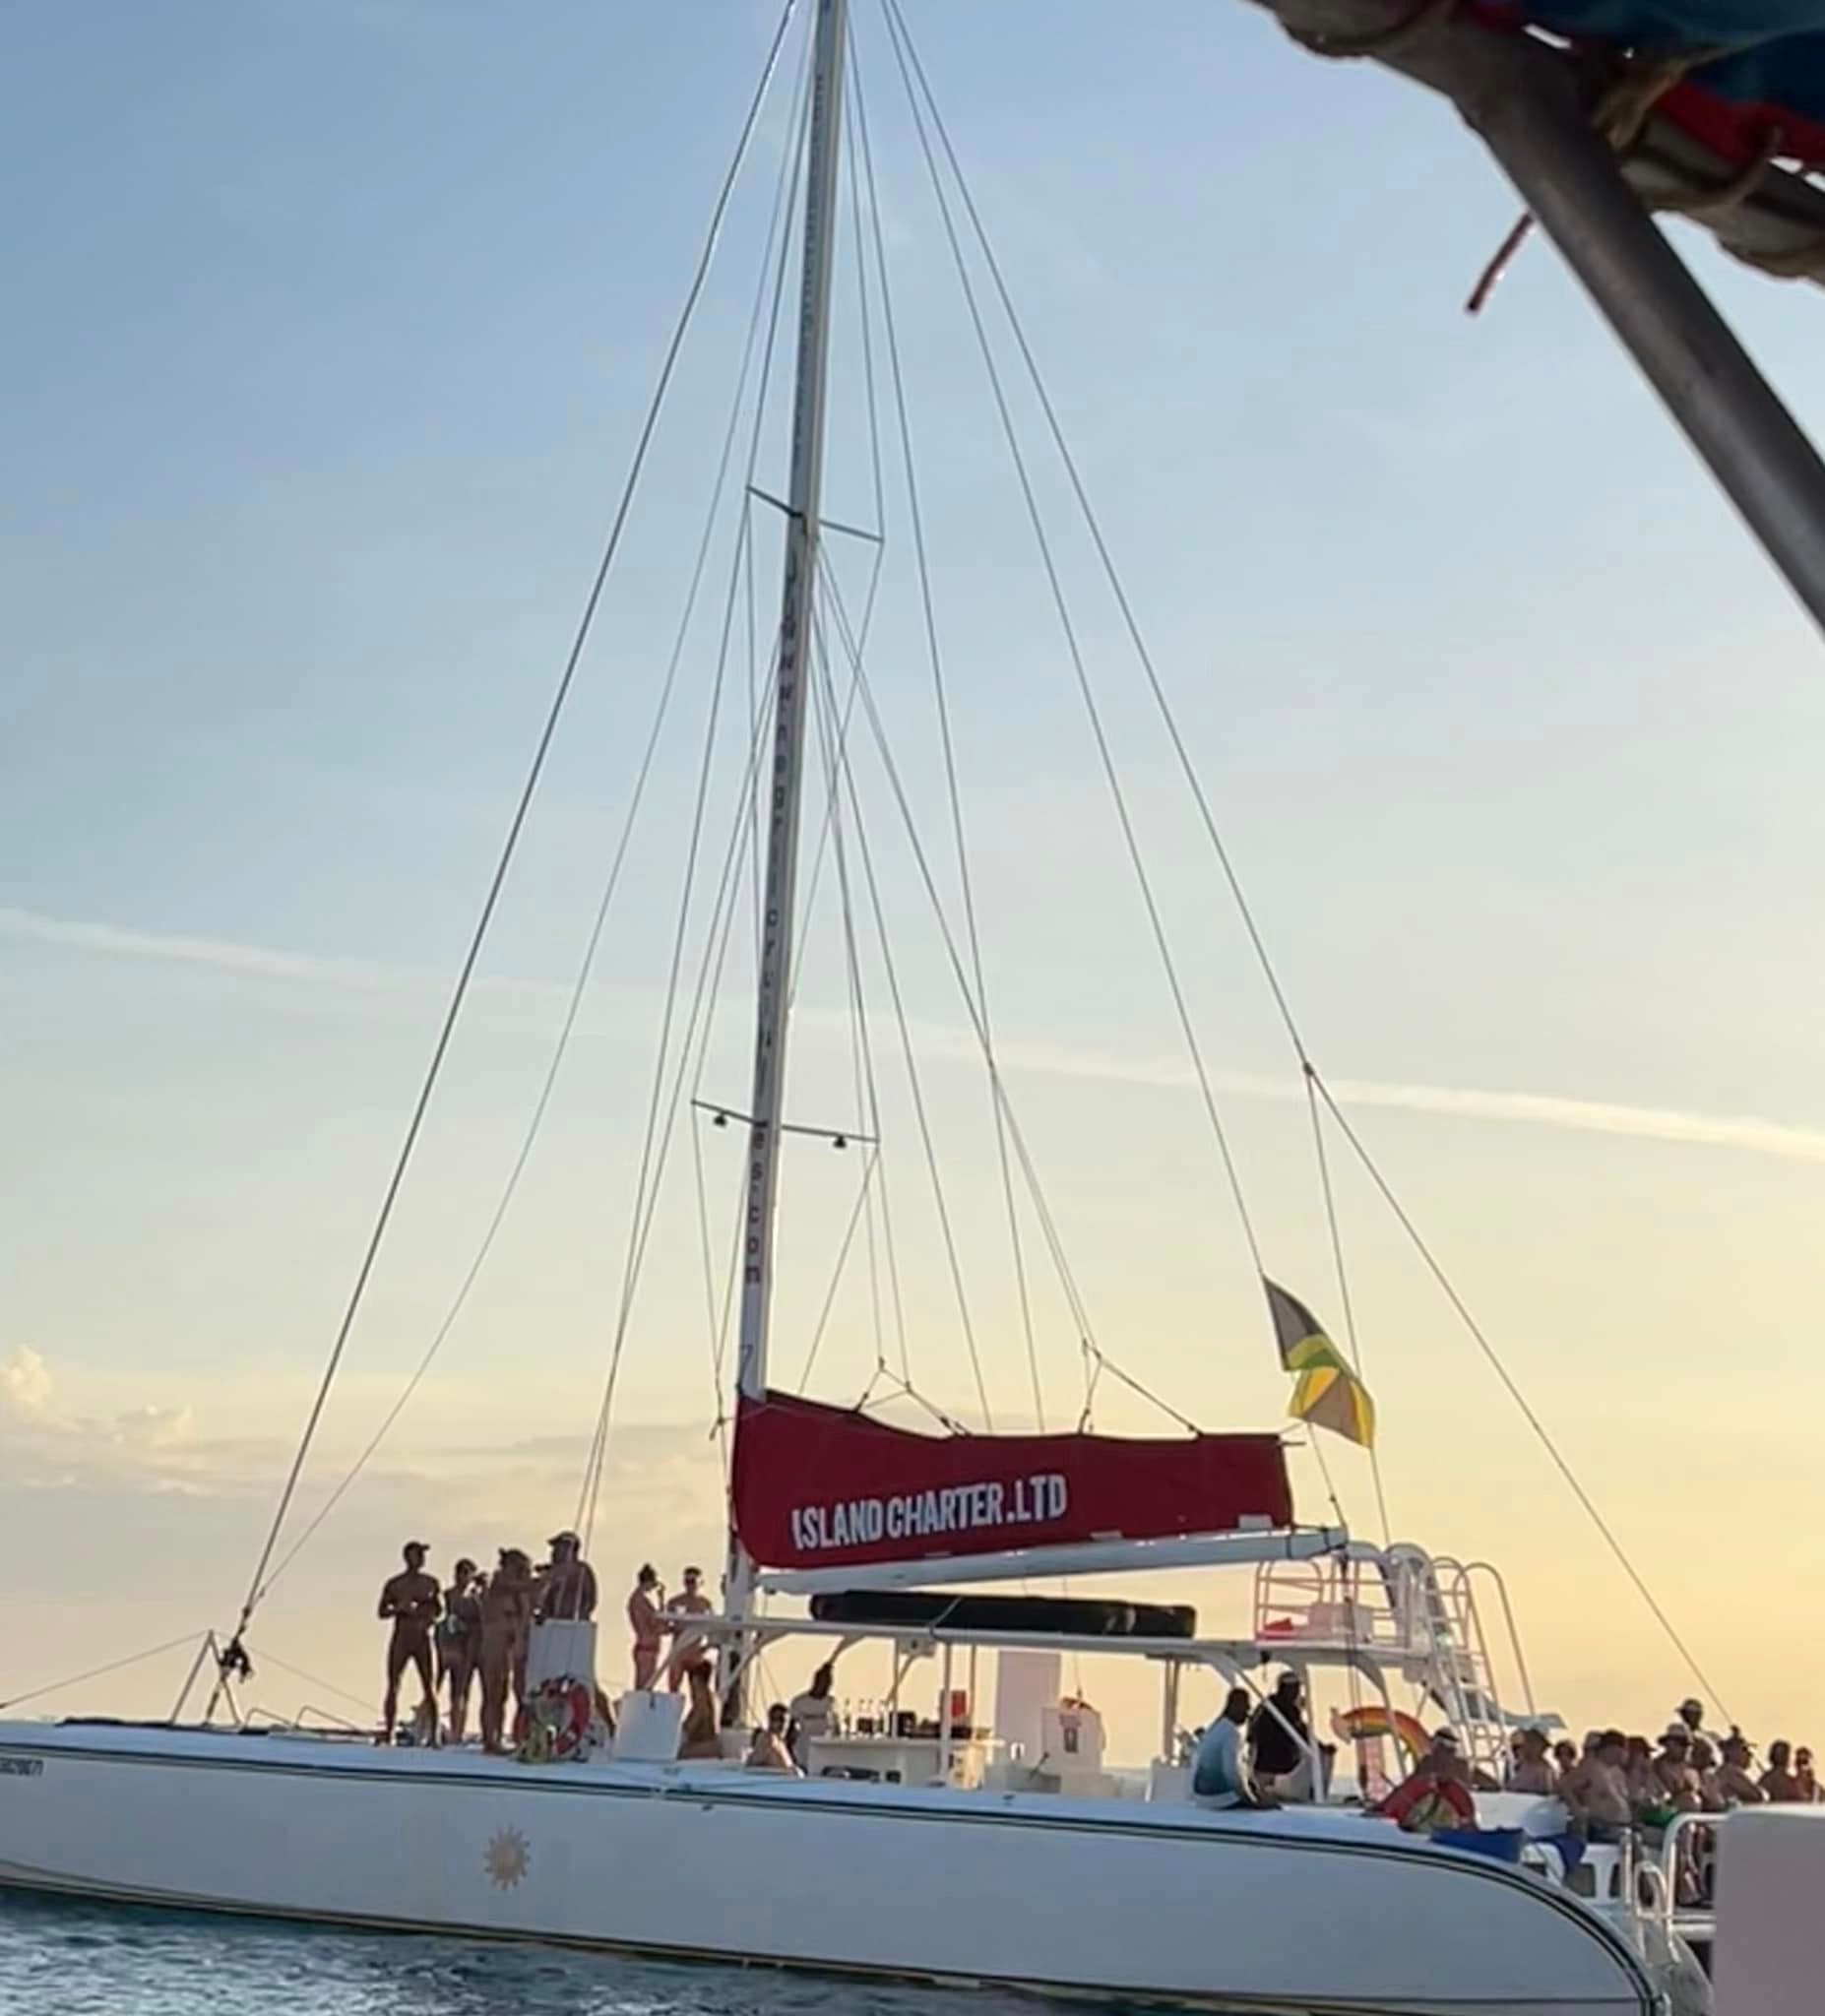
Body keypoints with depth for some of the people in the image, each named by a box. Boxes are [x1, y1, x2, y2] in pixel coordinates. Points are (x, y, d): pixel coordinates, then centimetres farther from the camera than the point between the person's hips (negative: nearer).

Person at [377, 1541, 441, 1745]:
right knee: (393, 1687, -2)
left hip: (423, 1640, 1)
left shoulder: (431, 1583, 7)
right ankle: (388, 1732, 1)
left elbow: (438, 1609, 18)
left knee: (429, 1688, -3)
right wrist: (398, 1608, -15)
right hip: (400, 1639, -1)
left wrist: (430, 1618, -3)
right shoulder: (394, 1584, 2)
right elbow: (381, 1613, 4)